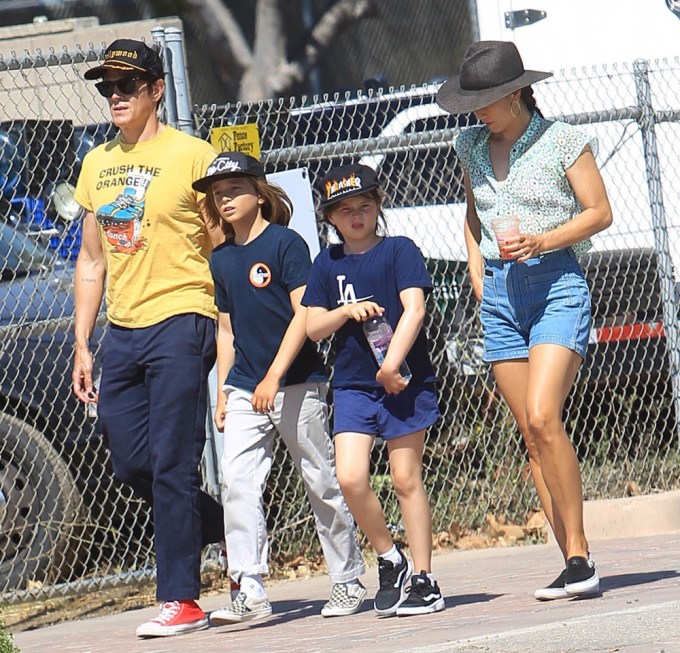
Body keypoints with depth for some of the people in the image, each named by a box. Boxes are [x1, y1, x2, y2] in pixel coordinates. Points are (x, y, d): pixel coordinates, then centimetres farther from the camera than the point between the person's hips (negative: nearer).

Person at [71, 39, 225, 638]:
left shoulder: (191, 155, -4)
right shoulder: (97, 164, 15)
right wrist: (82, 345, 16)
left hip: (180, 324, -7)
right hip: (121, 331, 7)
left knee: (171, 467, -9)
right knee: (133, 466, 6)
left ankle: (180, 600, -3)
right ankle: (234, 534, 25)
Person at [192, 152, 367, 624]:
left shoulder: (285, 244, -7)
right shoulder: (221, 260, 12)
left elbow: (303, 314, -12)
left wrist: (274, 377, -18)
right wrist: (224, 390, 12)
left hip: (297, 384, -5)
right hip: (245, 389, 6)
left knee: (322, 482, 4)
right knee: (237, 483, -8)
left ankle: (349, 581, 17)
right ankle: (251, 593, -10)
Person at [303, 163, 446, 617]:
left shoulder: (399, 251, -1)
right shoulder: (328, 264, 10)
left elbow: (414, 309, -12)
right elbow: (313, 327, 10)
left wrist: (392, 364, -22)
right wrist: (346, 312, -10)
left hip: (405, 379, -3)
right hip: (352, 384, 3)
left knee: (406, 478, -3)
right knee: (350, 477, -11)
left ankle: (424, 579, 4)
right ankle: (390, 561, 8)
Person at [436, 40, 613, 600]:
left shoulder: (562, 141, -4)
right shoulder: (472, 148, 12)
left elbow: (600, 211, -3)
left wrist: (542, 242, -16)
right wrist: (476, 266, 12)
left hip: (558, 285, -6)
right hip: (500, 293, 6)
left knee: (541, 417, -20)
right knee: (532, 435, 1)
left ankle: (580, 555, -14)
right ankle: (575, 563, 4)